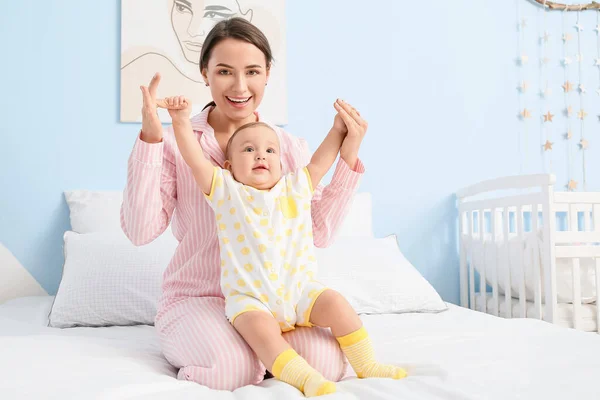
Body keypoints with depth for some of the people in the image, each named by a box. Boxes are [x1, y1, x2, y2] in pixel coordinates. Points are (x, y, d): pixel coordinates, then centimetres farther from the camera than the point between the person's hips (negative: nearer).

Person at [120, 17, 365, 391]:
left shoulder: (291, 147, 5)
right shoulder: (176, 142, -4)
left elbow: (319, 232, -2)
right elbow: (141, 230, -12)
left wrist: (348, 157, -10)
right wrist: (149, 141, -20)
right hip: (197, 299, -2)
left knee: (328, 362, -23)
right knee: (231, 370, -31)